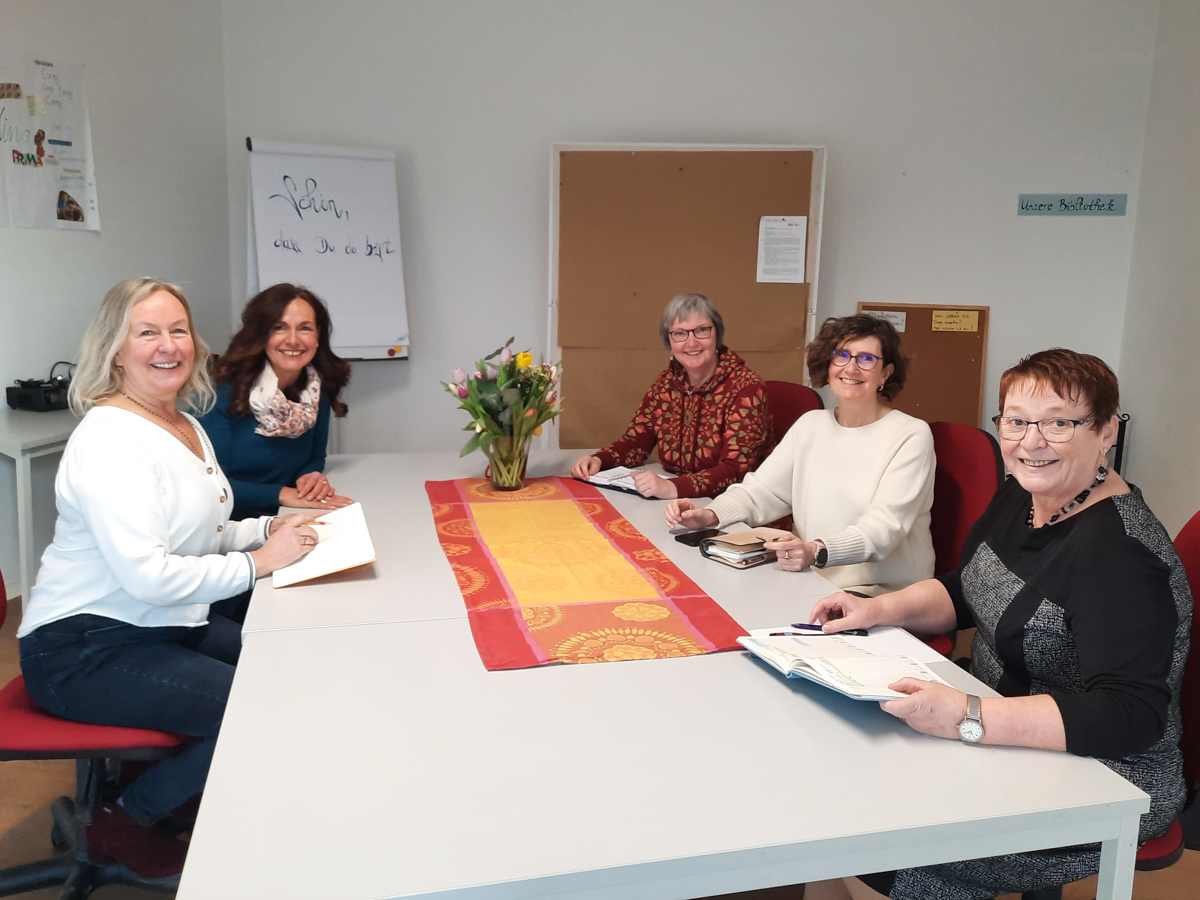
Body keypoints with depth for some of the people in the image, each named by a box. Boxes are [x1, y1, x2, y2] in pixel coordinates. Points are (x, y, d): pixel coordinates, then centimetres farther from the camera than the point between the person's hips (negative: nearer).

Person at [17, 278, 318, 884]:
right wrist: (258, 563, -22)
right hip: (84, 649, -9)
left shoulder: (187, 426, 9)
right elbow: (147, 576, -29)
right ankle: (124, 823, 6)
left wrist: (269, 529, 1)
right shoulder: (109, 438, -21)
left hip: (170, 626, 9)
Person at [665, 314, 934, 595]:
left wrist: (818, 552, -37)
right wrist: (710, 514, -14)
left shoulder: (911, 436, -6)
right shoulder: (810, 425, 12)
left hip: (888, 595, -5)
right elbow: (761, 490, 7)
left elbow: (884, 527, -19)